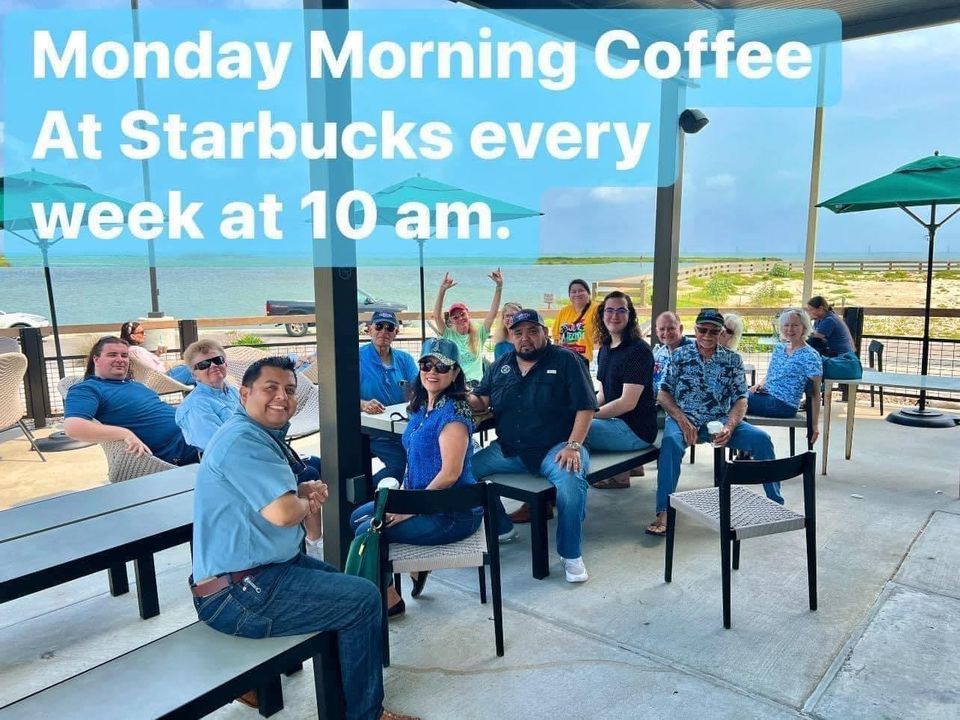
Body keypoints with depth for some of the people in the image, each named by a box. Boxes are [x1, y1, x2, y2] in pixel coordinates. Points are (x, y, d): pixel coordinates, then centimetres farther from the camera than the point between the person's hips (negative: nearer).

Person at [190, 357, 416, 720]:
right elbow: (282, 512, -31)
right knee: (364, 598, -8)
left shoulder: (263, 436, 13)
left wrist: (307, 494, -5)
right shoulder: (242, 440, -20)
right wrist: (306, 500, -7)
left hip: (261, 569, 11)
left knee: (345, 582, 27)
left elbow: (289, 498, 19)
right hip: (240, 595, -11)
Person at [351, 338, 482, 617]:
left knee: (367, 531, -11)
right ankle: (414, 567, 21)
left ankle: (391, 601, 10)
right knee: (358, 517, 13)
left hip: (454, 514, -10)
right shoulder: (422, 407, 8)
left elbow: (450, 473, -25)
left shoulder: (452, 411, -21)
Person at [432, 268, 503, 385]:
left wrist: (499, 286, -6)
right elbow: (436, 316, -4)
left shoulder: (479, 334, 9)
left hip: (474, 383, 0)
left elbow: (493, 313, 2)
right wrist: (442, 290, -14)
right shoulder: (449, 335, 9)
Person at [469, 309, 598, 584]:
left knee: (571, 482, -35)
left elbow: (586, 407, -6)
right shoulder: (500, 366, 13)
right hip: (509, 450, 5)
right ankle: (501, 528, 11)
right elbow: (480, 401, 7)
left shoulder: (566, 360, -1)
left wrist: (573, 446, -18)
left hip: (555, 447, -4)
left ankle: (571, 554, -11)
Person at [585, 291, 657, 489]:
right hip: (615, 420, 9)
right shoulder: (605, 348, 13)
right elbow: (603, 394, 17)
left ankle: (619, 474, -3)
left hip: (637, 429, -9)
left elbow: (628, 402, -20)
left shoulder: (639, 350, -15)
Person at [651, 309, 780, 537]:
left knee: (761, 438, -20)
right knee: (671, 441, -35)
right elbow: (663, 394, 0)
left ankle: (776, 503, -2)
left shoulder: (732, 359, 6)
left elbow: (741, 399, 1)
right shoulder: (679, 355, 4)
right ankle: (664, 512, -33)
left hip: (720, 421, 2)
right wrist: (683, 422, -15)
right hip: (683, 418, -2)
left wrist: (729, 427, -18)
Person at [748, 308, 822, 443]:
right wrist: (760, 384, -1)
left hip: (783, 405, -7)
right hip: (766, 396, 7)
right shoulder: (779, 349, 12)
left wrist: (814, 425, -10)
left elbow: (815, 393, -7)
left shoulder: (810, 356, -9)